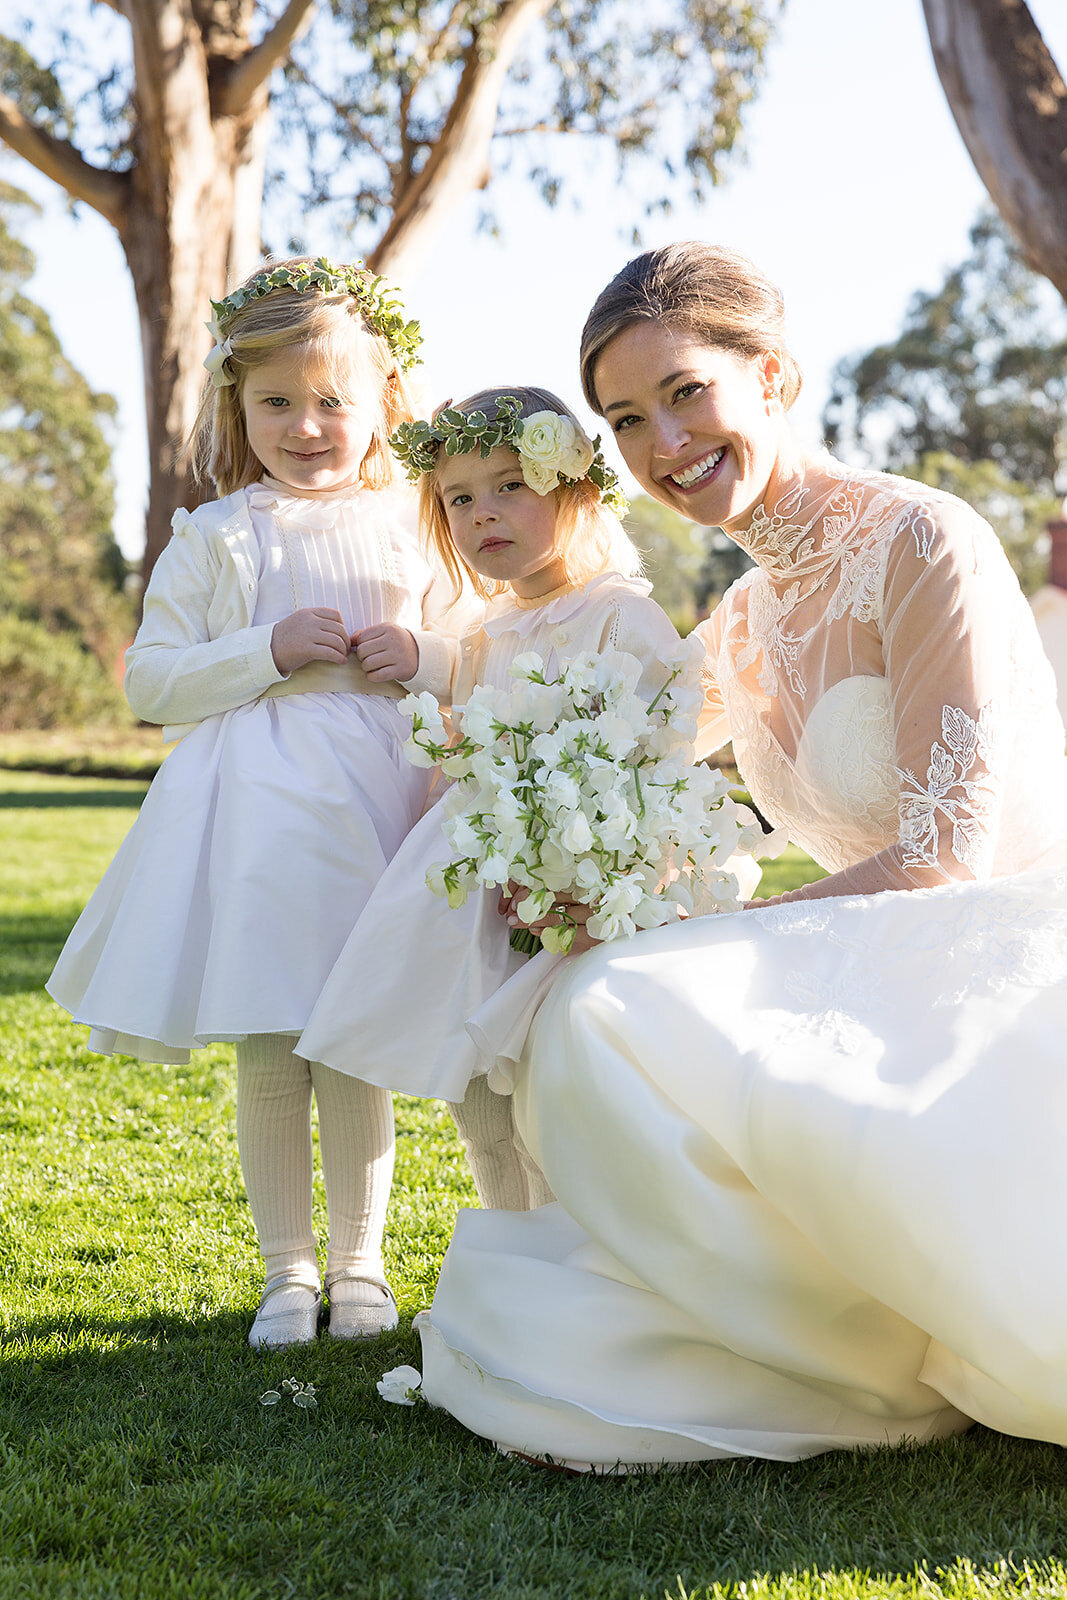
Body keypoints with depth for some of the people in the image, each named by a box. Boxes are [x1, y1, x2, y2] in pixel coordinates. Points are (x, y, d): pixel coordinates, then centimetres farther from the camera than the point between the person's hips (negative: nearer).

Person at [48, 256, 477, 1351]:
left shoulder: (413, 528, 7)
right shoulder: (212, 538, 4)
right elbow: (149, 683, 0)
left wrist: (425, 658, -9)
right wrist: (268, 653, -12)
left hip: (374, 803, 0)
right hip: (252, 810, 0)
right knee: (267, 1055, 4)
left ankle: (358, 1260, 21)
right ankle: (287, 1270, 20)